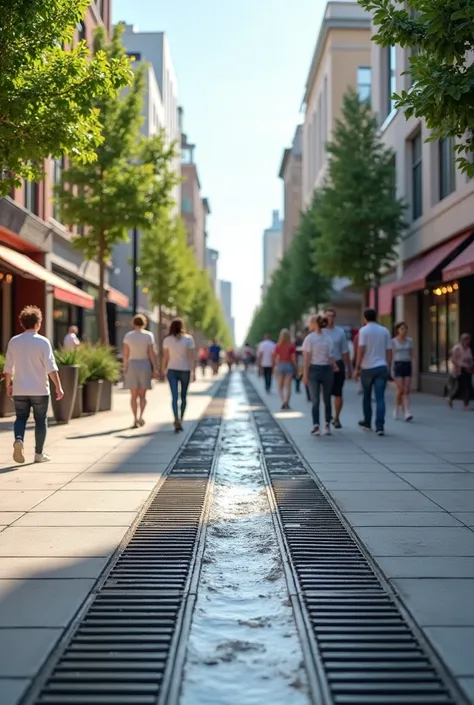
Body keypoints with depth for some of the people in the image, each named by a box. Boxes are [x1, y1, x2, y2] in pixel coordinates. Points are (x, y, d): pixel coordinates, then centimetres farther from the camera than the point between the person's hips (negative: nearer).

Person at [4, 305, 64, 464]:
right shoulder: (42, 341, -9)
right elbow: (51, 367, -15)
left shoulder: (14, 341, 1)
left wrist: (8, 385, 18)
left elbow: (8, 367, 6)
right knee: (41, 421, 10)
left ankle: (18, 439, -15)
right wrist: (58, 387, -11)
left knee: (21, 417, 13)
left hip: (19, 390, 3)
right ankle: (39, 453, 14)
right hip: (39, 390, -3)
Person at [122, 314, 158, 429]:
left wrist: (125, 367, 7)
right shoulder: (149, 335, -4)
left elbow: (125, 354, -3)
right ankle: (141, 416, -10)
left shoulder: (128, 335, -1)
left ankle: (135, 419, 4)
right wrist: (155, 369, -5)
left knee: (134, 395, 9)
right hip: (145, 365, 0)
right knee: (142, 395, 10)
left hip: (132, 365, 0)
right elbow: (152, 353, -8)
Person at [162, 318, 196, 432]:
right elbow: (191, 357, -9)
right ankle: (180, 419, 25)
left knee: (174, 397, -4)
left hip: (172, 371, 0)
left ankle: (177, 421, -18)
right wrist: (193, 372, -6)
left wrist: (163, 369, 16)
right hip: (185, 370, 0)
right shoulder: (188, 339, -6)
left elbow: (165, 357, 2)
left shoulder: (167, 340, -2)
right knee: (183, 396, 16)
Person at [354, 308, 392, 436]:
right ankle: (380, 427, -11)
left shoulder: (364, 330, -4)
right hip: (382, 368, 2)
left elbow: (361, 350, -11)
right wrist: (388, 368, 15)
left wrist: (357, 368, -6)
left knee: (367, 397, 16)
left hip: (367, 368, -2)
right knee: (380, 398, -2)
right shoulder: (384, 331, 6)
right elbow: (389, 351, 7)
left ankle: (367, 423, 29)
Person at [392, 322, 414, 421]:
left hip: (407, 365, 3)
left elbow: (411, 355, 14)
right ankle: (397, 408, 17)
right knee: (400, 389, -8)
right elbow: (392, 355, -1)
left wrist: (412, 367, 9)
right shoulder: (393, 341, 0)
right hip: (398, 365, -3)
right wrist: (391, 370, -7)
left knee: (407, 390, -3)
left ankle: (407, 413, -7)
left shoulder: (409, 341, 10)